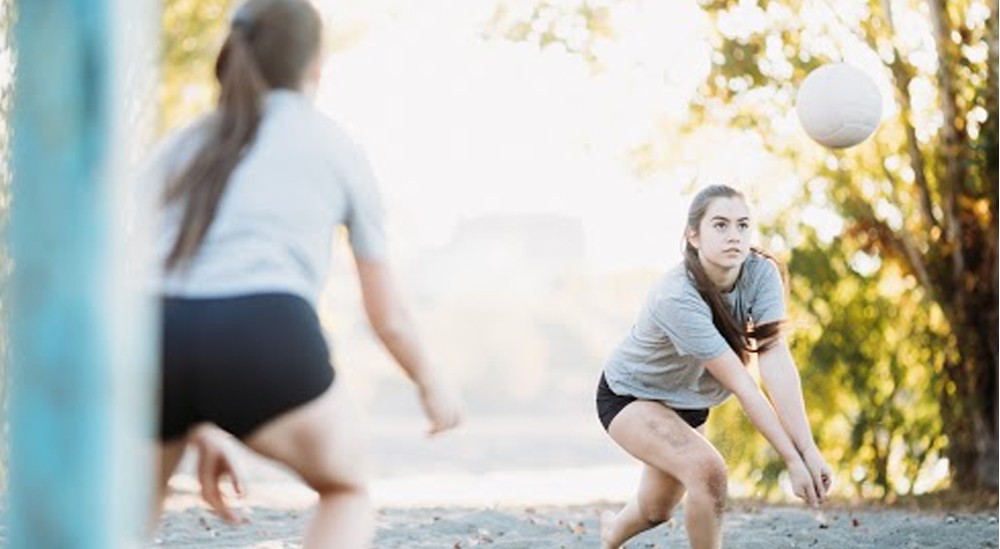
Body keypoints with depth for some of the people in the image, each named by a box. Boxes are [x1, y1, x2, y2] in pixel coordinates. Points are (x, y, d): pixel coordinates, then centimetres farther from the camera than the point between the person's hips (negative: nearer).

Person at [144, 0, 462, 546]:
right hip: (266, 339, -2)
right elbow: (387, 316, 29)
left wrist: (197, 432, 37)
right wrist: (431, 382, 48)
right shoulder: (338, 150, 22)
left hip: (160, 339, 3)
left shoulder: (180, 146, 28)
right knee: (347, 490, 24)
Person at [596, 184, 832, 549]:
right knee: (709, 471, -30)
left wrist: (809, 450, -39)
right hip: (630, 397, -6)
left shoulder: (761, 273, -21)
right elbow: (741, 385, -37)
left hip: (687, 403, 6)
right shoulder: (678, 299, -36)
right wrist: (792, 461, -35)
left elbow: (775, 359, -30)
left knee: (656, 511, 18)